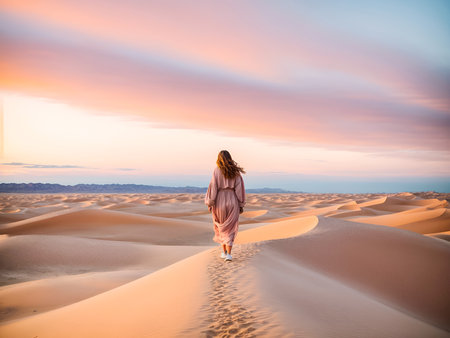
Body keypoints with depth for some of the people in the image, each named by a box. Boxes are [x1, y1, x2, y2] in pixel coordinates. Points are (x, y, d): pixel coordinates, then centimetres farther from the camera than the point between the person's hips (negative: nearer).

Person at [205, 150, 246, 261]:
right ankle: (229, 254, -7)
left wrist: (210, 203, -4)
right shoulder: (235, 171, 1)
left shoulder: (217, 170, -5)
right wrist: (241, 204, 6)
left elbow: (213, 186, -10)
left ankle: (224, 251, 23)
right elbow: (240, 187, -1)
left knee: (221, 227, 18)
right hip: (232, 200, 1)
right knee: (230, 229, 6)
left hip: (219, 200, -1)